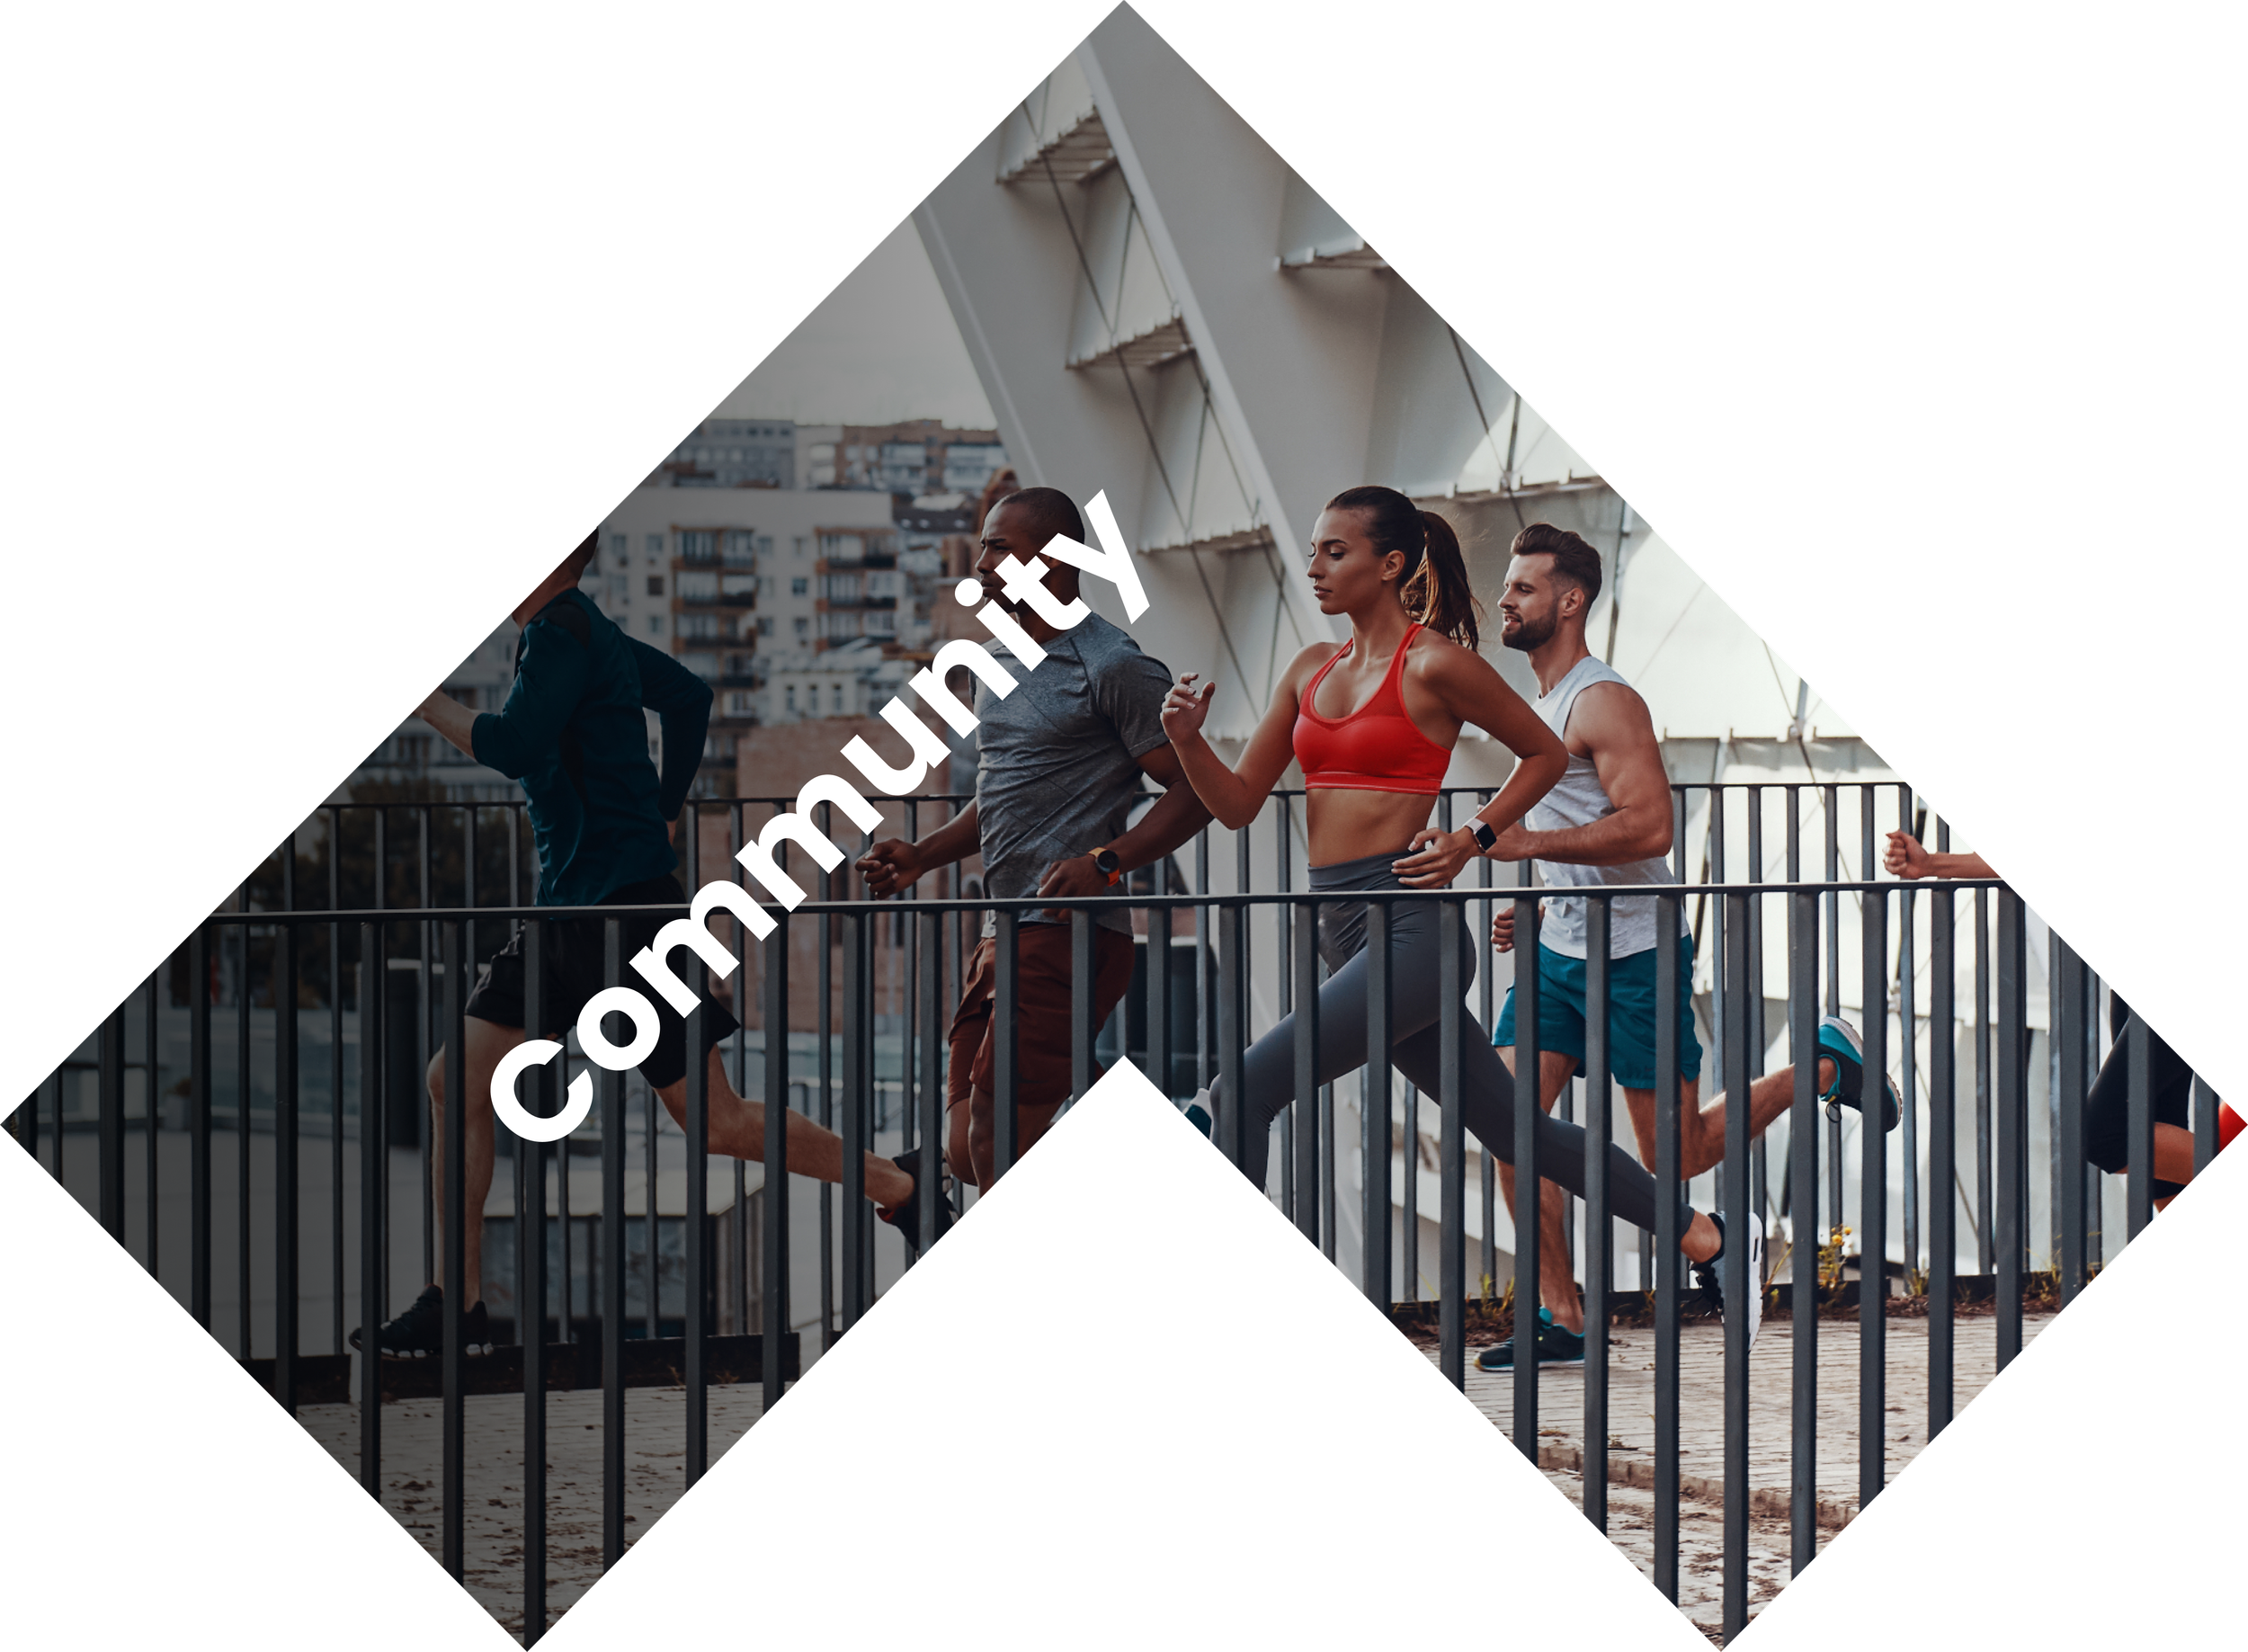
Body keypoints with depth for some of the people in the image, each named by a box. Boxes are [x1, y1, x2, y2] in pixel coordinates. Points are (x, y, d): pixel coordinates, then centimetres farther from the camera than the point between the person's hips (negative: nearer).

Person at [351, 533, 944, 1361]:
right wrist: (663, 809, 29)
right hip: (566, 913, 10)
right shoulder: (583, 631, 15)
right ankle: (458, 1306, 8)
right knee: (456, 1081, 4)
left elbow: (512, 747, -24)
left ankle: (900, 1191, 8)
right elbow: (690, 696, 27)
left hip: (624, 908, -10)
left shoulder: (564, 632, -13)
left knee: (718, 1123, -6)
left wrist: (424, 700, -11)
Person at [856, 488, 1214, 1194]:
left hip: (1068, 933, -9)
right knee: (967, 1149, 6)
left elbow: (1196, 789, -11)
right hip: (1002, 935, 9)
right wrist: (922, 856, 13)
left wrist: (1106, 863, -24)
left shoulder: (1112, 667, -8)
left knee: (999, 1144, -13)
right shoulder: (1000, 660, 18)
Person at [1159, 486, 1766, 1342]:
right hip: (1345, 931, 8)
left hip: (1411, 926, -8)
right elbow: (1238, 803, 15)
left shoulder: (1435, 665, -5)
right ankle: (1703, 1234, 24)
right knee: (1511, 1125, 13)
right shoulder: (1312, 669, 15)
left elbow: (1546, 754, 6)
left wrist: (1473, 838, -6)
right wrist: (1188, 741, -4)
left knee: (1244, 1090, -18)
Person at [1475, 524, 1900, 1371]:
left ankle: (1826, 1063, 22)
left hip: (1636, 952, -8)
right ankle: (1559, 1319, 0)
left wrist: (1529, 842, -27)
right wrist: (1530, 904, 15)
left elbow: (1649, 825, -26)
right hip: (1562, 947, 8)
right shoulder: (1539, 705, 15)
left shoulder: (1604, 702, -15)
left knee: (1676, 1157, 0)